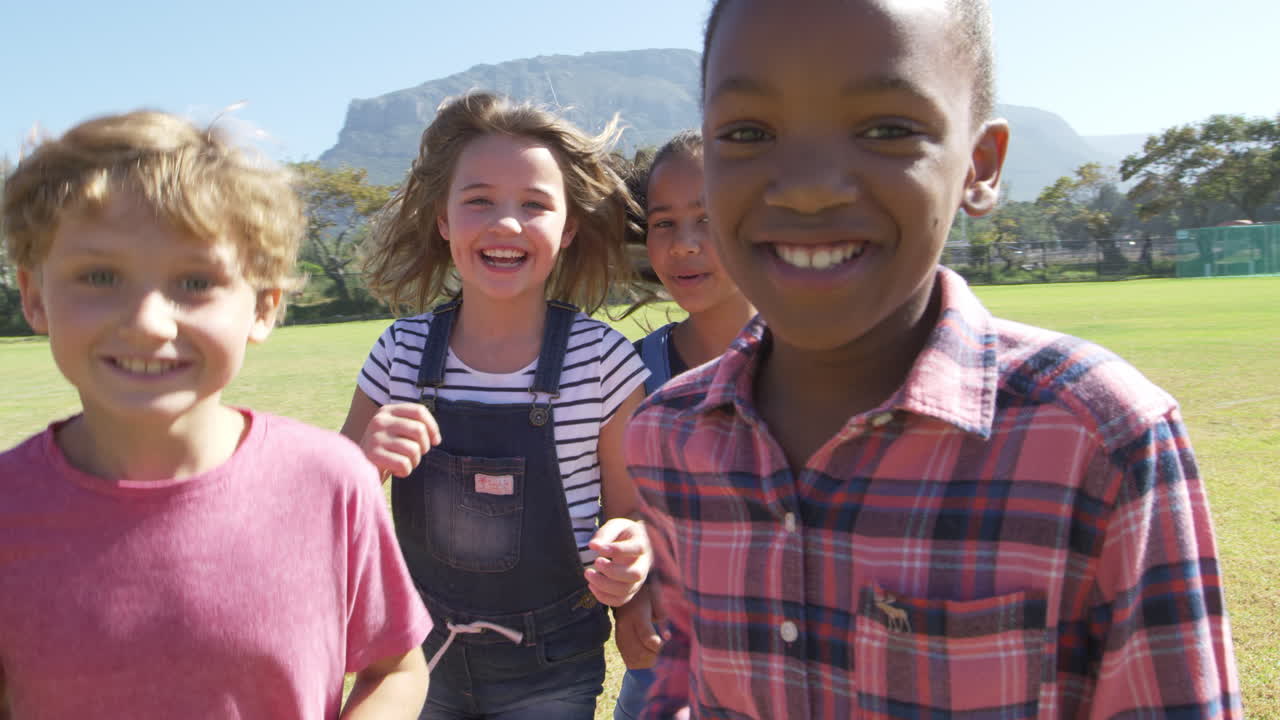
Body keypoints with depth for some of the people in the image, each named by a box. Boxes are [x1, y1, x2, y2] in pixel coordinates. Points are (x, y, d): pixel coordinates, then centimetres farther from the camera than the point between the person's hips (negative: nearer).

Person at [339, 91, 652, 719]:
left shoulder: (603, 361, -15)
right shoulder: (402, 353, -8)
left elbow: (631, 511, -4)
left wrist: (627, 557, -26)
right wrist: (364, 457, -21)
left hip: (550, 667, -2)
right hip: (422, 650, 2)